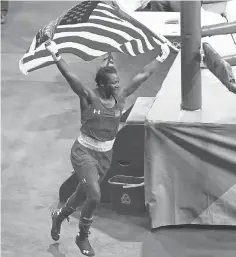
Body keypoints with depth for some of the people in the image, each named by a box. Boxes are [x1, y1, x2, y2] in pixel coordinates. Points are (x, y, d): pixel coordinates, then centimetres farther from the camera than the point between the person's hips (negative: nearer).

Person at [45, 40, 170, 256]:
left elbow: (142, 76, 5)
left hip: (106, 155, 6)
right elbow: (70, 76, -31)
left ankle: (59, 216, 50)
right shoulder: (89, 97, -16)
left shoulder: (120, 97, -2)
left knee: (83, 194, 19)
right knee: (95, 197, -17)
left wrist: (160, 59, 11)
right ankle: (83, 237, 7)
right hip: (84, 153, -6)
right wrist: (56, 56, -45)